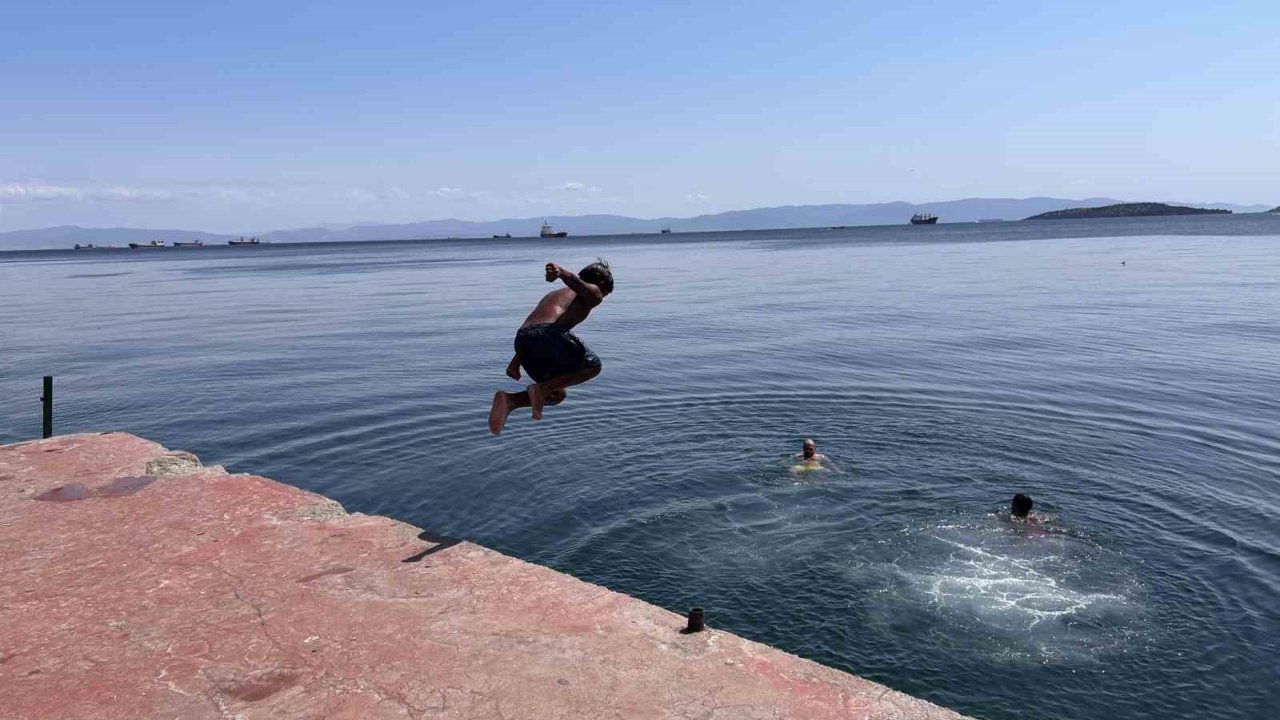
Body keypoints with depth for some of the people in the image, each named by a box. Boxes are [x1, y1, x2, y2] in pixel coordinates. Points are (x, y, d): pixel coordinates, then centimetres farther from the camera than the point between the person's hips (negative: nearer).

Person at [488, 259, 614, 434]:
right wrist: (561, 272, -31)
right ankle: (541, 388, -3)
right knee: (592, 365, 16)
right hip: (549, 333, -7)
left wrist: (515, 362, 27)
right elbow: (575, 281, -8)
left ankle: (509, 400, 0)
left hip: (521, 337, 7)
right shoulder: (592, 293, 17)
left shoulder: (555, 293, 39)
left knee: (557, 394, 22)